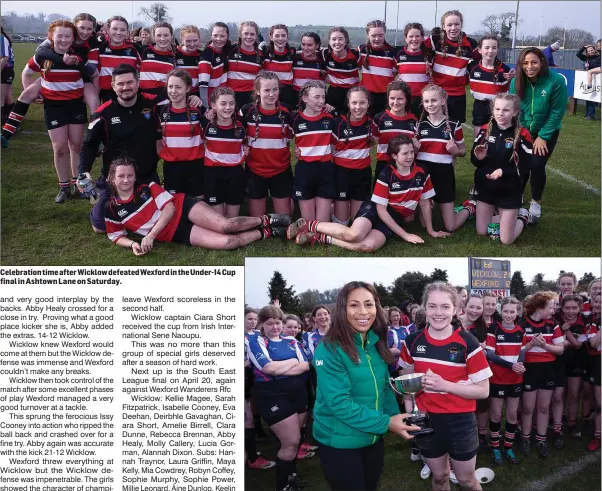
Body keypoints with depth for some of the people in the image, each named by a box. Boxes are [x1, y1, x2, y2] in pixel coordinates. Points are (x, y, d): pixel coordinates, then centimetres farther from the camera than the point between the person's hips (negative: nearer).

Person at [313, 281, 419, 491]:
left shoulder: (376, 345, 2)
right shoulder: (330, 349, -20)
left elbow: (384, 387, 10)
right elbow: (339, 403, -25)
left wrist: (395, 418, -5)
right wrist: (385, 423, -25)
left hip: (373, 438, 7)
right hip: (339, 443, -7)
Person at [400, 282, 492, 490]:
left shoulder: (468, 343, -14)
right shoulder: (413, 341, -4)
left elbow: (483, 390, -12)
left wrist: (445, 385, -25)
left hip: (460, 422, -3)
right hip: (427, 420, 3)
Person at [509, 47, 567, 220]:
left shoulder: (556, 81, -24)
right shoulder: (516, 82, -15)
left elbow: (557, 112, -18)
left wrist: (543, 137, -15)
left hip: (547, 131, -2)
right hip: (523, 130, 2)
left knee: (537, 165, -10)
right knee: (521, 164, 0)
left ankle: (536, 202, 12)